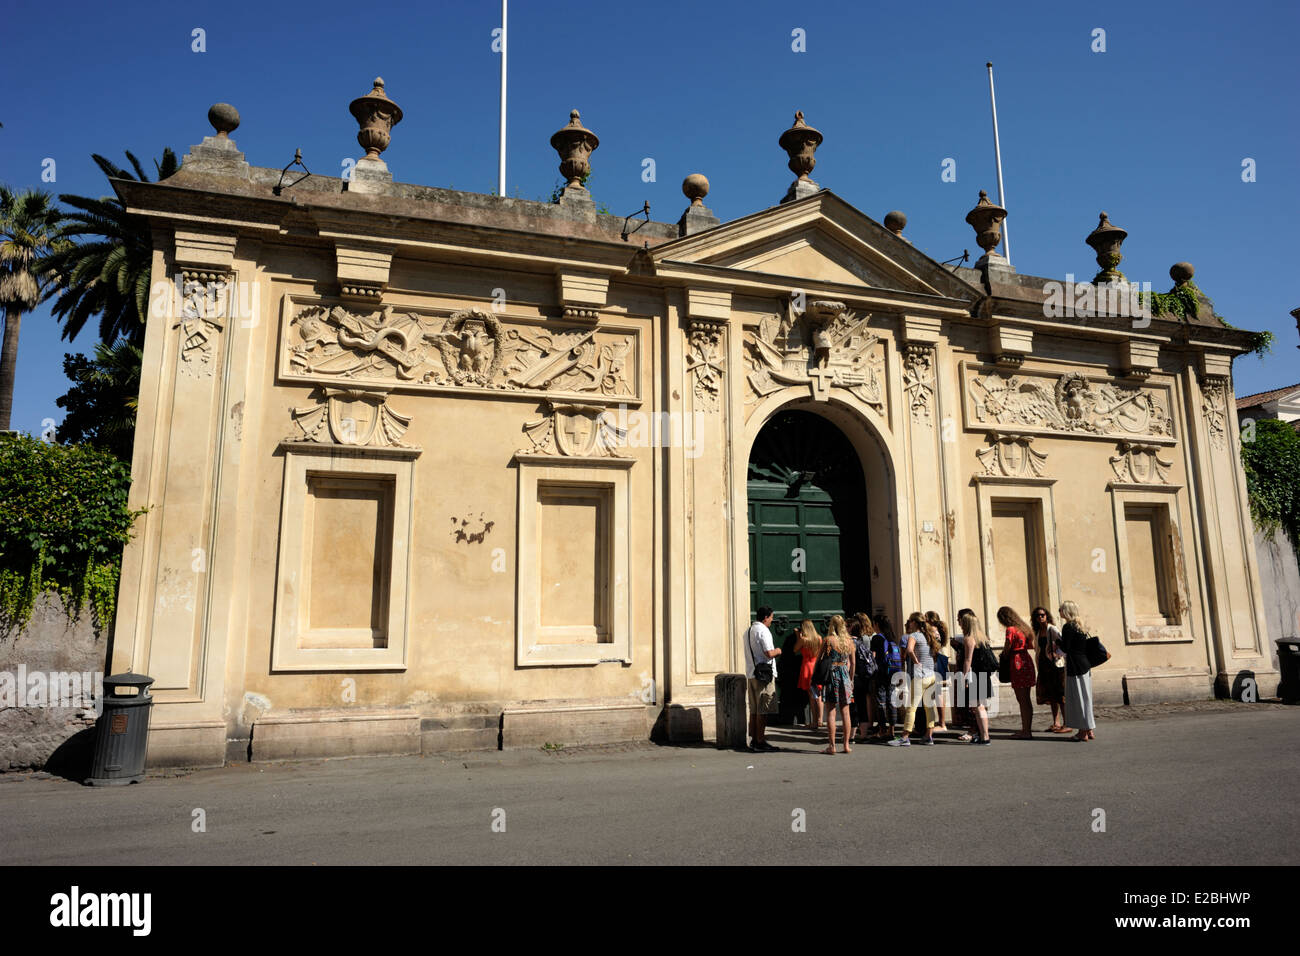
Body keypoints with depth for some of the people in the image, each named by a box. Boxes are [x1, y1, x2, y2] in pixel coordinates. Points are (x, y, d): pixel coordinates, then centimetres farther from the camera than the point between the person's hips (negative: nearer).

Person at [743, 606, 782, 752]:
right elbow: (769, 653, -21)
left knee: (754, 709, 13)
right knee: (763, 710, -3)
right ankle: (760, 742, -1)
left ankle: (753, 740, 18)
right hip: (764, 674, -9)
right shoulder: (763, 631, -13)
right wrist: (777, 651, 0)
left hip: (752, 673, 9)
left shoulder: (748, 631, 15)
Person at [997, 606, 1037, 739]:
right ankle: (1028, 729, 19)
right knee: (1026, 700, 13)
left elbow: (1006, 649, -11)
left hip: (1018, 664, -8)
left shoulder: (1011, 629, -13)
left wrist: (1002, 654, 9)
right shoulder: (1023, 627, 12)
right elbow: (1028, 645, 16)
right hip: (1027, 662, 8)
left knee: (1022, 700, -4)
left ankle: (1025, 731, -1)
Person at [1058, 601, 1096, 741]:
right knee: (1085, 697, 13)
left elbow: (1065, 648, -17)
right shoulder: (1080, 627, 13)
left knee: (1078, 698, -2)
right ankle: (1089, 730, 18)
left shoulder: (1068, 627, -13)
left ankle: (1083, 732, 1)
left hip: (1075, 667, -9)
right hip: (1085, 666, 9)